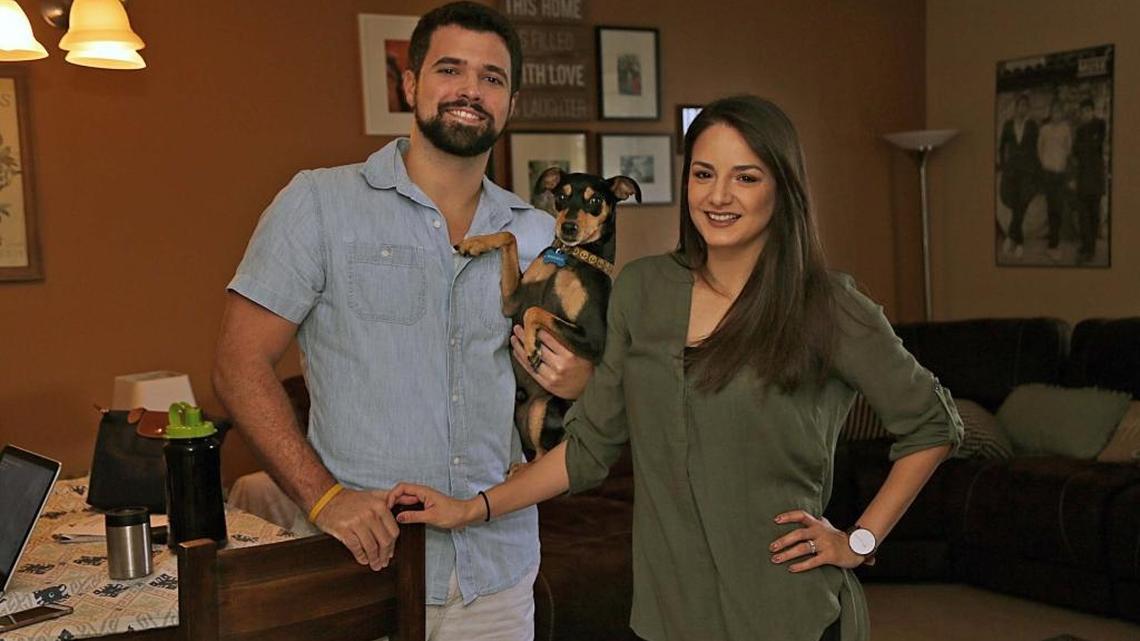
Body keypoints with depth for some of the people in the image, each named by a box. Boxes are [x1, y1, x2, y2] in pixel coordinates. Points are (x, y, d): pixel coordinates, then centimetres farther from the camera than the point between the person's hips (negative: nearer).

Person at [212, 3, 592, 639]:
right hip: (367, 563, -4)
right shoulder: (320, 204, -6)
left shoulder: (538, 235, 8)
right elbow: (241, 365, -9)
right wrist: (323, 496, -20)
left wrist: (571, 373, -9)